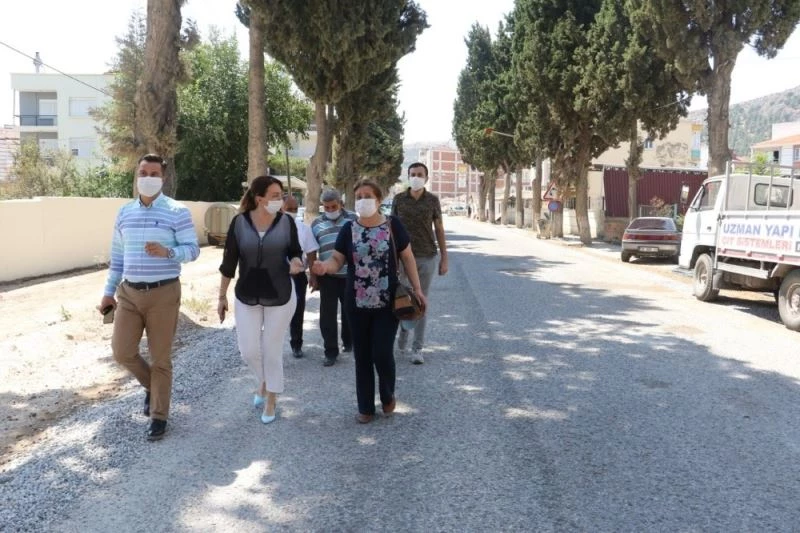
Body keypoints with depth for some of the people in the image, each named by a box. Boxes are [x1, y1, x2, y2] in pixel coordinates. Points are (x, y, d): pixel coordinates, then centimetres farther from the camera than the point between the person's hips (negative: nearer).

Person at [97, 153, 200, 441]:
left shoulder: (177, 211, -7)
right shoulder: (124, 212, 9)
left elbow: (193, 250, -9)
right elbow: (117, 256, 15)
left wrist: (167, 252, -29)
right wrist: (108, 292, 13)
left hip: (163, 293, -5)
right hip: (128, 292, 5)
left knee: (160, 358, 4)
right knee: (122, 352, 4)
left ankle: (159, 416, 18)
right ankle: (151, 384, 34)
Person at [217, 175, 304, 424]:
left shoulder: (286, 222, -8)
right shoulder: (240, 222, -9)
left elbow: (295, 252, 4)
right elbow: (229, 261, -2)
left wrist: (295, 263, -21)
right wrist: (222, 296, 2)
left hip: (280, 296, -1)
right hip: (246, 297, 1)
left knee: (273, 350, 7)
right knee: (248, 351, 5)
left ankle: (271, 400, 26)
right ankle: (264, 381, 37)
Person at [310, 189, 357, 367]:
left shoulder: (353, 219, 3)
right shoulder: (317, 223, 6)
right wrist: (313, 276, 3)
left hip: (350, 274, 0)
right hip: (327, 276, 0)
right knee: (327, 313, -2)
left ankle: (348, 342, 33)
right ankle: (331, 352, 5)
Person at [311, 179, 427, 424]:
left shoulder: (393, 225, -3)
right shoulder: (348, 228, 1)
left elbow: (407, 257, 2)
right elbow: (337, 260, -2)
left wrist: (417, 288, -3)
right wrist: (324, 266, -25)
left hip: (387, 302, -2)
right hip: (357, 303, 2)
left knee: (382, 353, -5)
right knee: (362, 356, 9)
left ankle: (388, 396, 26)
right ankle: (365, 407, 24)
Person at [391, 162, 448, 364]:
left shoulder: (433, 200, 2)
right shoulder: (399, 199, 3)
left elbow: (439, 229, 6)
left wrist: (444, 258, 2)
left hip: (426, 258, 0)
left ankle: (417, 349, 8)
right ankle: (402, 341, 27)